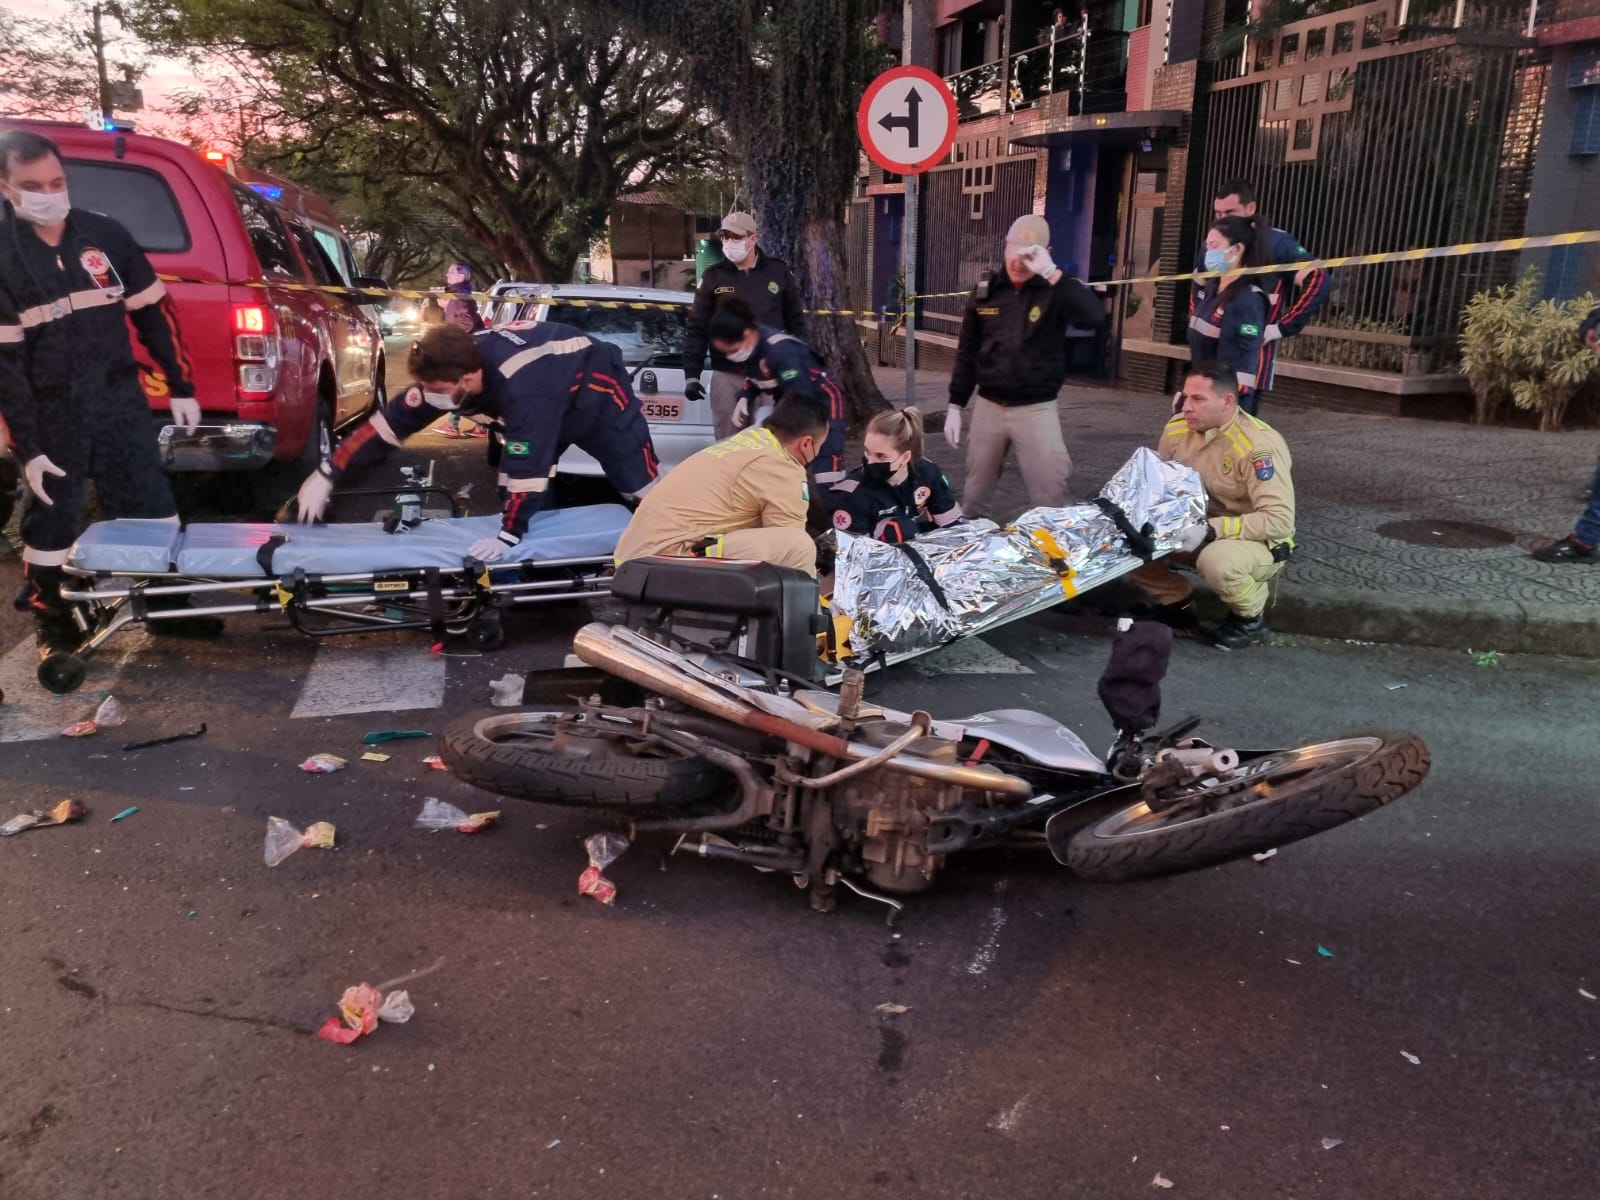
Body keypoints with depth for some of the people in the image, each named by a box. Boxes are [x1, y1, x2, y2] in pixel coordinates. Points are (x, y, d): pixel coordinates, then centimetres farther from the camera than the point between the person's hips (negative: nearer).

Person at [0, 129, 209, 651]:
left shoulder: (106, 235, 1)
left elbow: (155, 313, 8)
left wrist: (180, 387, 5)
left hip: (120, 401, 2)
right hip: (51, 416, -2)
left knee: (153, 509, 7)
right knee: (49, 521, 8)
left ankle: (169, 606, 21)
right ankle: (53, 625, 24)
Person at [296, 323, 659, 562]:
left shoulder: (521, 387, -45)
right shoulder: (455, 366, -21)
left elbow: (527, 464, -43)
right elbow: (393, 419, -17)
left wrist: (509, 535, -39)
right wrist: (327, 474, -17)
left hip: (598, 393, -7)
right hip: (549, 405, 7)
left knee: (644, 490, -4)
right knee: (513, 496, 4)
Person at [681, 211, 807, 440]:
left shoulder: (778, 272, 4)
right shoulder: (714, 276, 2)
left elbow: (796, 322, 8)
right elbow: (696, 329, 3)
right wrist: (691, 374, -4)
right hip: (726, 376, 0)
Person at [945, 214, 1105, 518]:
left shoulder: (1056, 291, -6)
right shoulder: (986, 291, 3)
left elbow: (1094, 317, -27)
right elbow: (967, 353, 9)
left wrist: (1052, 273, -30)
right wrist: (955, 406, 6)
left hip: (1036, 409, -3)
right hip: (988, 407, 3)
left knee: (1049, 497, -6)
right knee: (974, 495, 13)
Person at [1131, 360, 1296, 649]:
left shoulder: (1259, 444, -27)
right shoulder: (1177, 429, -8)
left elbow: (1280, 520, -31)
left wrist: (1211, 530, -39)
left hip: (1260, 543, -6)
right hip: (1196, 531, 6)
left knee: (1217, 560, -39)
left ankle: (1251, 618, -5)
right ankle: (1177, 603, 8)